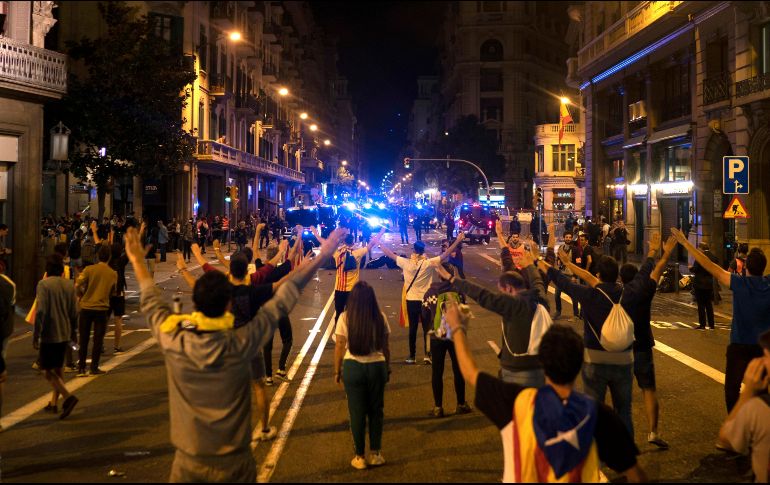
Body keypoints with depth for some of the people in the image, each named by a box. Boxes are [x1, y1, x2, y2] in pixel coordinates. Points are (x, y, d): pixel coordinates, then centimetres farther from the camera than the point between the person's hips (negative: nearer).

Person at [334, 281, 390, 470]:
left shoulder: (345, 318, -9)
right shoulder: (381, 318, -4)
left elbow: (339, 347, -4)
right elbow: (386, 347, 3)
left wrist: (337, 371, 7)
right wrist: (388, 369, 16)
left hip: (353, 367, -1)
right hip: (377, 366, 2)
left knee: (357, 412, 9)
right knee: (376, 410, 16)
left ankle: (360, 457, 16)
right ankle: (375, 453, 23)